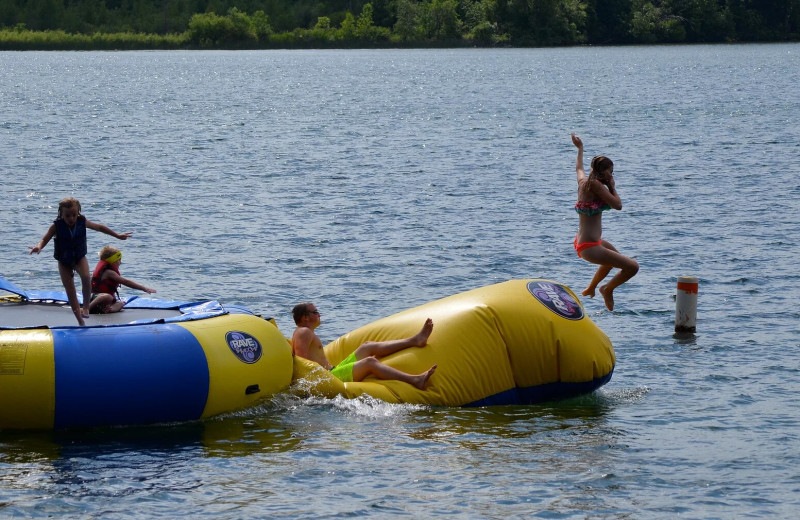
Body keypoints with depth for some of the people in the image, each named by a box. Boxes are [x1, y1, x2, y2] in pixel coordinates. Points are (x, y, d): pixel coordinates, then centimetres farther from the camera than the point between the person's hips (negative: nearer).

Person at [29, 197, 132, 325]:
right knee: (70, 291, -1)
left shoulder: (82, 222, -12)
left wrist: (117, 235, 10)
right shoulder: (56, 226, -18)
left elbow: (99, 227, 3)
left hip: (79, 258, 0)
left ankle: (86, 306, -12)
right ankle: (81, 322, 9)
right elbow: (45, 239, -17)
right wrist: (39, 247, -42)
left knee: (86, 277, -31)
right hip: (64, 261, 0)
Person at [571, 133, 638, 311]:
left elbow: (579, 167, 32)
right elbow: (618, 205, -20)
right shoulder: (595, 185, -19)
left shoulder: (583, 181, 8)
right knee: (632, 267, -14)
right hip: (590, 247, -11)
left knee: (614, 253, 41)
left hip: (582, 242, 11)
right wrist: (612, 187, -4)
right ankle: (608, 289, 8)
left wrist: (580, 148, 48)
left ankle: (591, 288, 49)